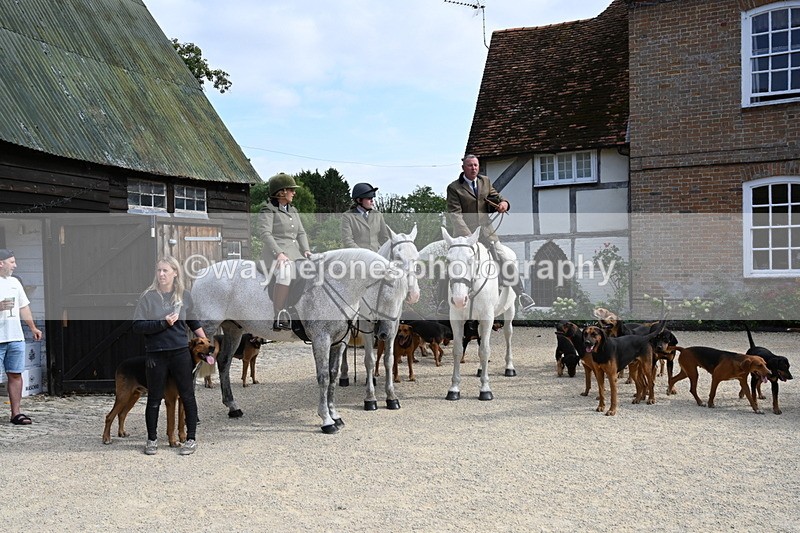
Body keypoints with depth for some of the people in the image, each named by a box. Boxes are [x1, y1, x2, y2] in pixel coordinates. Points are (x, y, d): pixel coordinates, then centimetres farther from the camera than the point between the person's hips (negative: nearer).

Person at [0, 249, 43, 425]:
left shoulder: (14, 282, 16)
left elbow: (24, 307, 23)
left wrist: (33, 327, 21)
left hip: (16, 338, 6)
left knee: (15, 375, 7)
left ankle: (16, 413, 12)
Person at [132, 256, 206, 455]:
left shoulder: (184, 295, 3)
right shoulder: (148, 296, -4)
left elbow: (193, 322, 17)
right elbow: (137, 325, -8)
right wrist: (162, 323, -20)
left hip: (180, 352, 1)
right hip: (155, 355, -1)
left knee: (187, 396, 5)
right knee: (154, 398, 9)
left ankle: (191, 438, 19)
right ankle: (152, 439, 27)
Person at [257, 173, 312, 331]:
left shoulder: (293, 210, 23)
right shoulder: (268, 210, 0)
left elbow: (301, 232, 18)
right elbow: (265, 233, -13)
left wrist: (306, 250, -1)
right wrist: (279, 253, -25)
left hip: (294, 252, 8)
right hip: (275, 253, -8)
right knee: (285, 274, -36)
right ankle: (279, 317, -31)